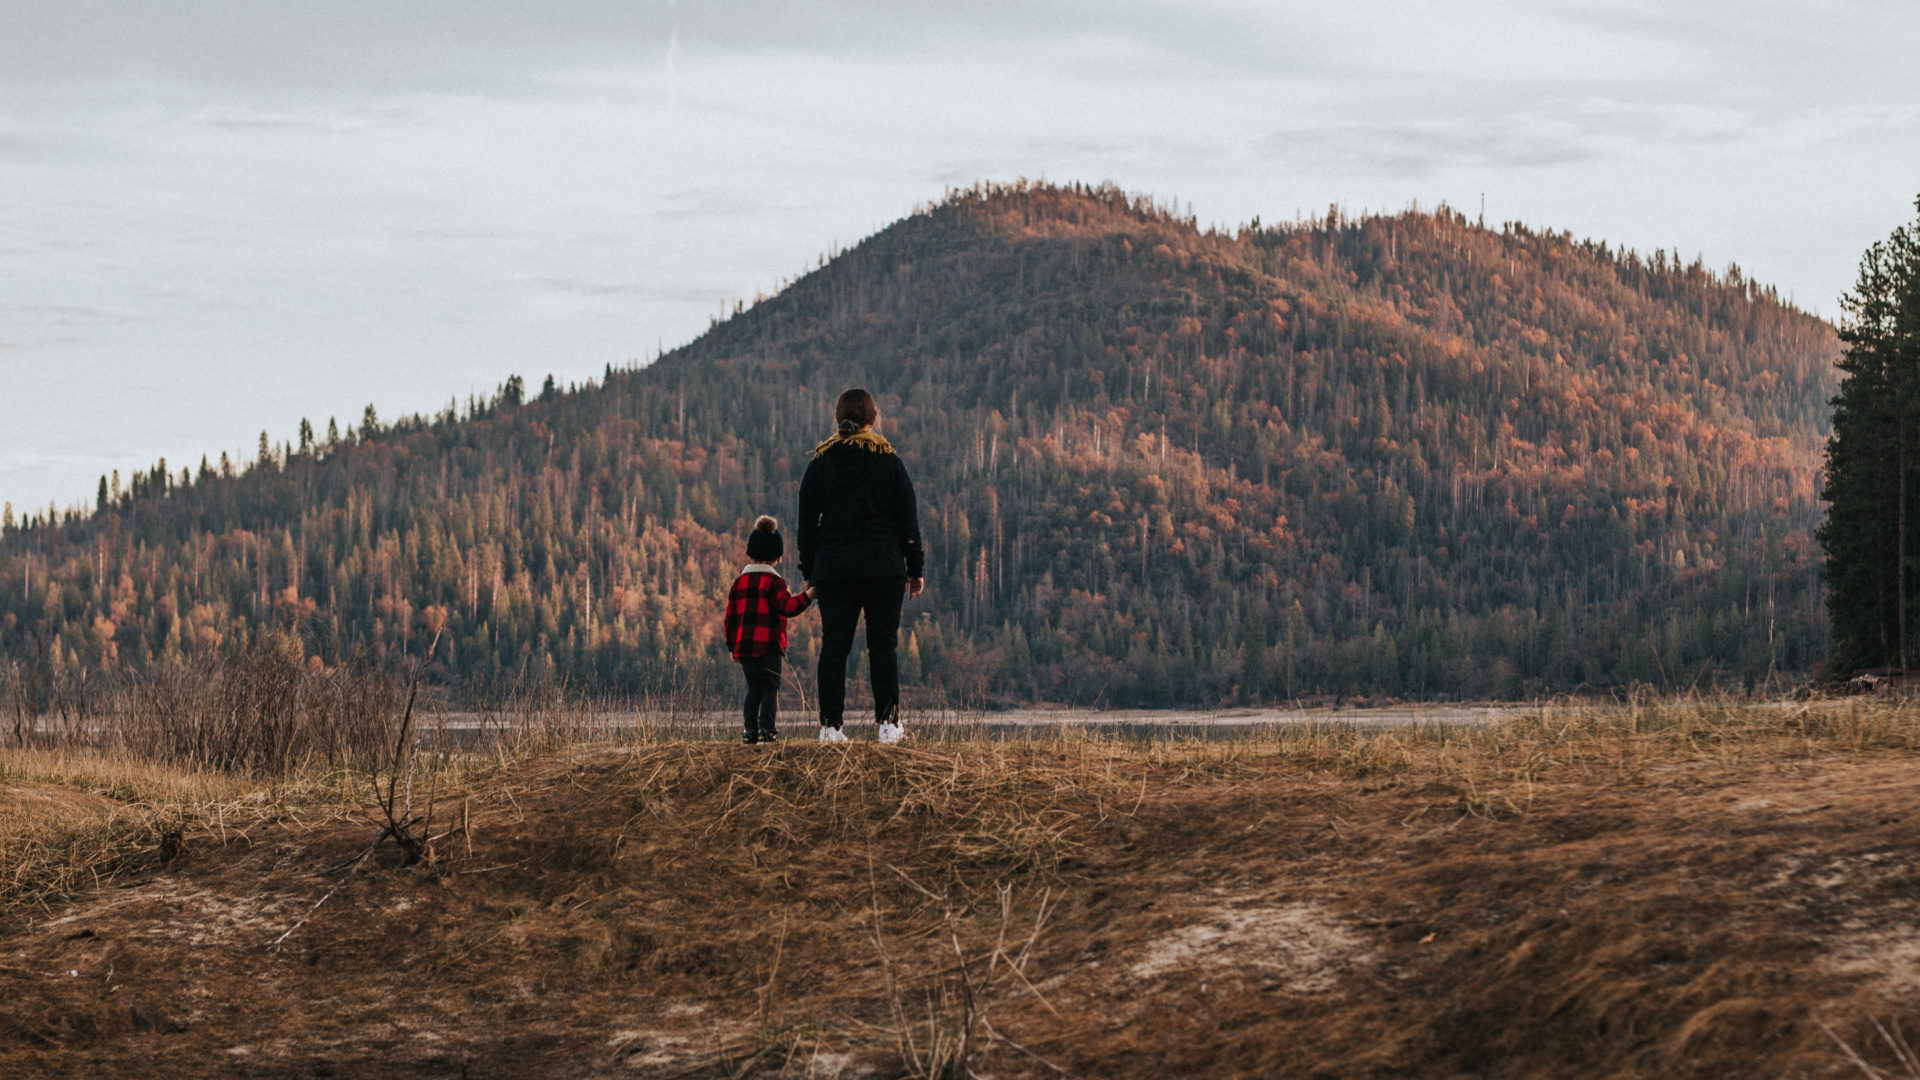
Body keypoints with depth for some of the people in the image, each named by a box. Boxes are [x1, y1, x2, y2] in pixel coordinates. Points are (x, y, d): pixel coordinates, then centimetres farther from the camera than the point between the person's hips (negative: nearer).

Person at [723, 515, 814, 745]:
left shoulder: (739, 582, 12)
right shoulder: (773, 582, -6)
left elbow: (731, 616, 14)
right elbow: (787, 607, -17)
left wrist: (732, 645, 21)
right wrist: (808, 595, -17)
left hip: (743, 648, 5)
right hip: (768, 648, -5)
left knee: (753, 688, 13)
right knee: (770, 688, -1)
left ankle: (751, 730, 7)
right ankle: (767, 729, -12)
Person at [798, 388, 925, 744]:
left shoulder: (819, 463, 5)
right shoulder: (889, 461, 1)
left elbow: (807, 523, 8)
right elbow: (908, 520, 2)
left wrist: (810, 573, 14)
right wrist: (916, 568, 9)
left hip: (832, 570, 1)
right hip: (883, 568, -1)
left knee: (833, 646, 2)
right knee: (883, 644, 2)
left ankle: (831, 725, -3)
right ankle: (887, 723, -3)